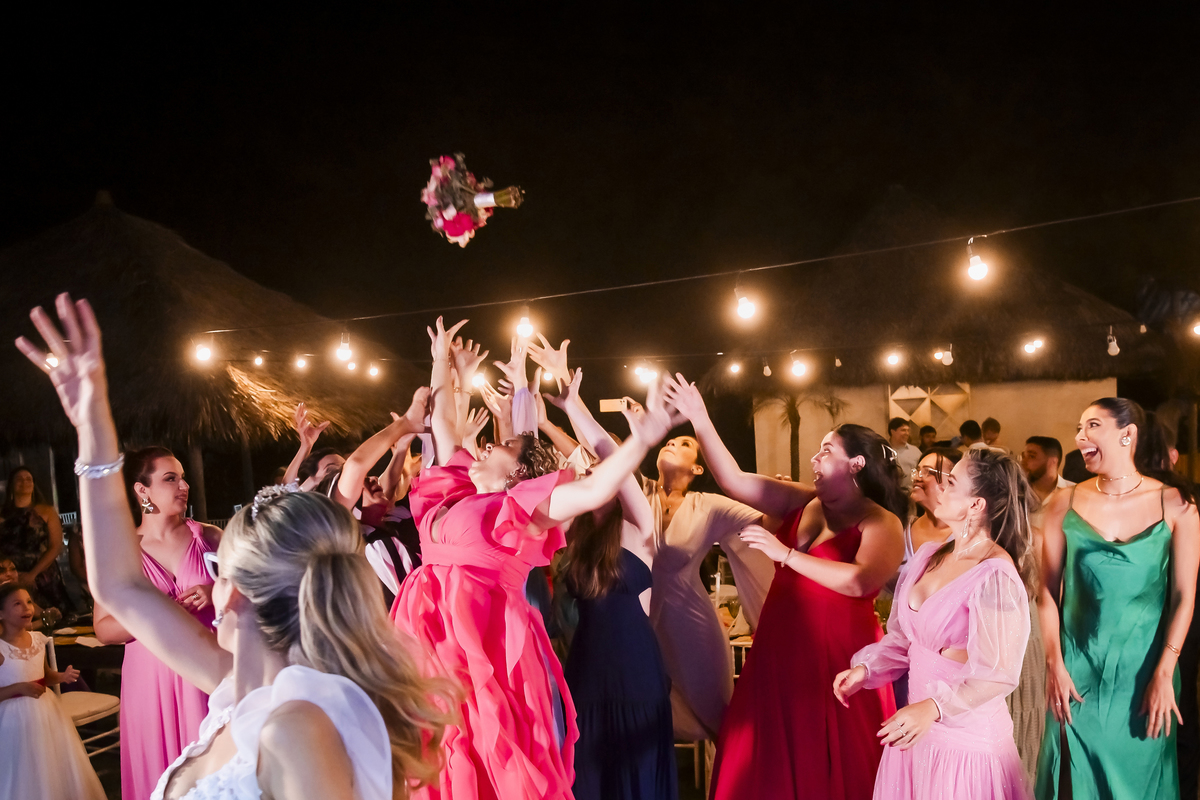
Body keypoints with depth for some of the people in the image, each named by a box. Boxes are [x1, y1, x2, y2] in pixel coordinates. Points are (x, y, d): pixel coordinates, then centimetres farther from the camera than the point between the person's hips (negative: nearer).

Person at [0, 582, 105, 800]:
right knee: (27, 779, 5)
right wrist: (19, 688, -25)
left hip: (47, 712, 6)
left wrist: (62, 676, -4)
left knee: (60, 769, 16)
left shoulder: (38, 639, 1)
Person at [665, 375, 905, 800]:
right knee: (771, 766, 11)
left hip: (834, 658, -5)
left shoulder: (882, 524, -9)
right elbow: (735, 482, 2)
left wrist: (786, 554, -22)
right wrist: (699, 419, -3)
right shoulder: (803, 502, 6)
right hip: (780, 652, 5)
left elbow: (858, 581, -26)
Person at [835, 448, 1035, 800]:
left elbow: (996, 675, -20)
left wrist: (934, 708, -29)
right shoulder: (929, 555, 4)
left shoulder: (995, 576, -19)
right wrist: (865, 669, -2)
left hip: (966, 739, -7)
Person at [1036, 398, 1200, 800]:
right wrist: (1055, 666, -6)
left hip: (1143, 670, -1)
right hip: (1078, 669, 1)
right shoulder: (1065, 503, -2)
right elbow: (1048, 590, -1)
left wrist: (1164, 674, -11)